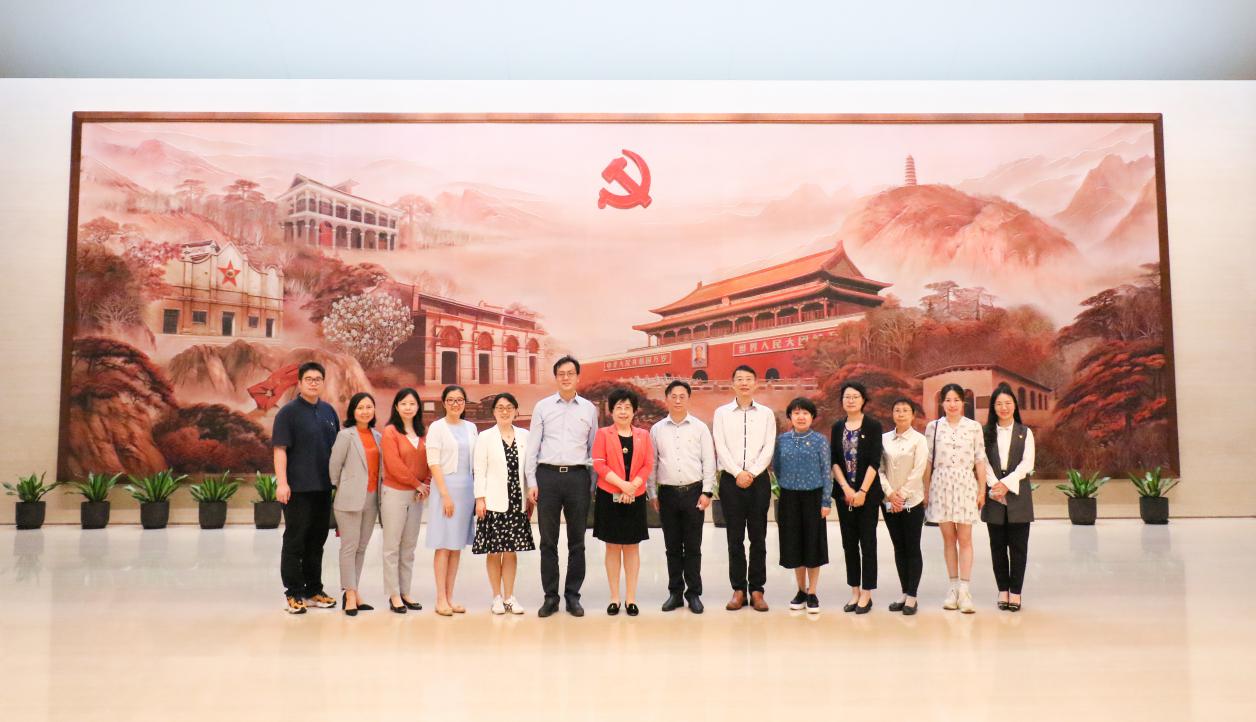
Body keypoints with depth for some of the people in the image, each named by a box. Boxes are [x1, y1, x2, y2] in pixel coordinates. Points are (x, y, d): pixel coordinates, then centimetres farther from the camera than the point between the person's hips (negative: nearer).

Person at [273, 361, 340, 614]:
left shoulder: (328, 411, 11)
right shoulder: (288, 412, -5)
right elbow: (280, 449, -11)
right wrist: (281, 483, -18)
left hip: (324, 487, 6)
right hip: (298, 488, -6)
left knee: (317, 540, 13)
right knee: (295, 541, 2)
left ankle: (313, 590, 23)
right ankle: (294, 594, 10)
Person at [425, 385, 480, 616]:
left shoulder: (471, 428, 12)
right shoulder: (437, 427, -3)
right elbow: (433, 463, -9)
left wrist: (477, 492, 5)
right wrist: (445, 495, -14)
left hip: (467, 489, 5)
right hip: (446, 486, -5)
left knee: (457, 546, 8)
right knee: (444, 545, -4)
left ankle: (450, 597, 14)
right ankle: (441, 599, 1)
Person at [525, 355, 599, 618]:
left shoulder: (589, 409, 8)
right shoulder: (542, 406, 5)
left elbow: (593, 448, 9)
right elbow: (532, 446, 4)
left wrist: (592, 484, 5)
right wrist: (531, 482, -1)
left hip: (578, 476, 1)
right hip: (548, 475, -1)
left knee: (577, 541, 7)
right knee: (548, 540, 5)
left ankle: (573, 596, 17)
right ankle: (550, 596, 14)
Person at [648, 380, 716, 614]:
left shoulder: (700, 428, 3)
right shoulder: (657, 429, 7)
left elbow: (709, 462, 1)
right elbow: (652, 463, 9)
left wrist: (707, 492, -5)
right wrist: (652, 494, 5)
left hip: (693, 492, -1)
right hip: (667, 493, 1)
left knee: (693, 547, 4)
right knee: (672, 547, 8)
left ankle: (694, 593, 15)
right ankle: (675, 592, 18)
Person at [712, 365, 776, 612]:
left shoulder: (766, 414, 6)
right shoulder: (722, 413, 5)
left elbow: (768, 448, -1)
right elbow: (721, 448, -3)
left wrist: (752, 473, -12)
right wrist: (738, 473, -12)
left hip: (759, 480, 0)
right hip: (731, 479, 0)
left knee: (758, 537, 3)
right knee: (735, 537, 3)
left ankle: (756, 590, 10)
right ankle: (738, 590, 10)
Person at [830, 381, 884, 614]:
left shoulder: (873, 426, -3)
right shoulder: (837, 427, 8)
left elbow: (874, 462, -9)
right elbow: (834, 461, 4)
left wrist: (862, 492, -14)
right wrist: (846, 489, -7)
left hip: (868, 492, -4)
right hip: (844, 492, 4)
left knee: (867, 542, 0)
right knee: (849, 543, 7)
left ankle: (866, 594, 7)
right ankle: (854, 592, 16)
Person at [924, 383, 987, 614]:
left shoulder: (974, 427, 3)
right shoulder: (933, 427, 5)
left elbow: (980, 460, 3)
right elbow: (928, 461, 7)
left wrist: (982, 489, 0)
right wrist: (925, 491, 5)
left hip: (965, 484, -1)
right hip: (941, 485, 1)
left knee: (965, 539, -3)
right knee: (948, 539, 6)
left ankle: (964, 590, -1)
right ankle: (953, 588, 14)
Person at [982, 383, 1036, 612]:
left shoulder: (1025, 432, 7)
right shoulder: (986, 433, 7)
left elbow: (1027, 464, -3)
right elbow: (984, 463, -1)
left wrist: (1007, 484, -15)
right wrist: (996, 486, -15)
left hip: (1018, 496, -1)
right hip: (994, 497, 1)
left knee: (1018, 545, 1)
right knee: (998, 545, 5)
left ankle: (1015, 592, 7)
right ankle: (1003, 589, 13)